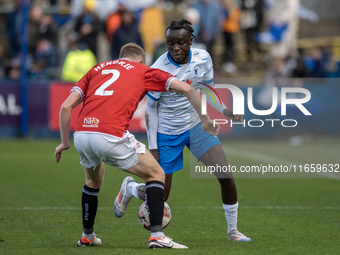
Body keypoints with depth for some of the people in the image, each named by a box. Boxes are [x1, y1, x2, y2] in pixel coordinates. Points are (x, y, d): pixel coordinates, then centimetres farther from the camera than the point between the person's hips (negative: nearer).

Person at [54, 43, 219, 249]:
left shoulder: (97, 69, 28)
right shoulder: (143, 71, 20)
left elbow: (66, 106, 18)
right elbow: (186, 88, 11)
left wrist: (65, 142, 26)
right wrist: (206, 120, 21)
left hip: (82, 135, 5)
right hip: (112, 136, -5)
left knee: (94, 180, 34)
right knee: (156, 174, 14)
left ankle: (87, 237, 40)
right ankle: (157, 235, 2)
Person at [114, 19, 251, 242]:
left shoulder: (203, 58, -10)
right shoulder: (158, 71, -23)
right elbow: (150, 108, -12)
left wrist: (224, 110, -7)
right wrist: (153, 147, -13)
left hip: (197, 126, 4)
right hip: (167, 134, -4)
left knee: (226, 177, -11)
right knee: (159, 196, 3)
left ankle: (233, 230, 7)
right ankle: (130, 188, 38)